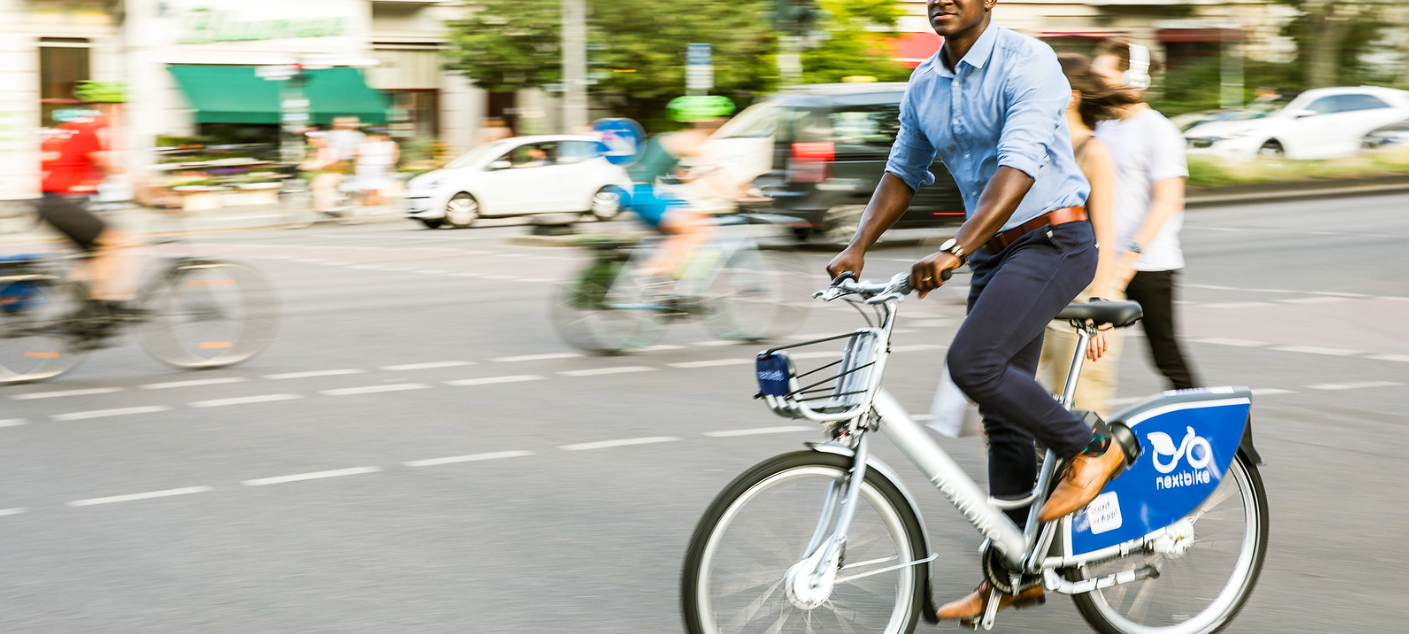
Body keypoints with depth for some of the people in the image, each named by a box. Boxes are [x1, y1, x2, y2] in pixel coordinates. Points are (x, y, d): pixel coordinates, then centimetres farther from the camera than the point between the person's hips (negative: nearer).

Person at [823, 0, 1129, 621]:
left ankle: (1090, 448, -5)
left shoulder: (1026, 62, -16)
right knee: (1003, 418, 8)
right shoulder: (924, 86, 8)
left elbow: (1018, 169, -27)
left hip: (1054, 238, -7)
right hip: (996, 251, 8)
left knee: (973, 363, -25)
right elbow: (902, 173, 18)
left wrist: (953, 251, -36)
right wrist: (857, 247, 4)